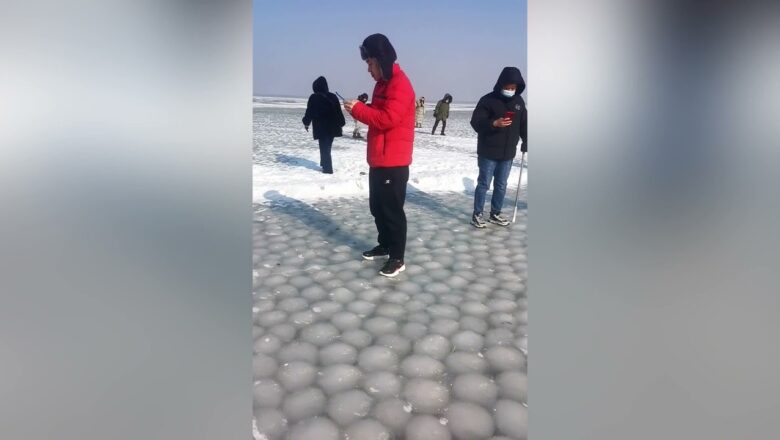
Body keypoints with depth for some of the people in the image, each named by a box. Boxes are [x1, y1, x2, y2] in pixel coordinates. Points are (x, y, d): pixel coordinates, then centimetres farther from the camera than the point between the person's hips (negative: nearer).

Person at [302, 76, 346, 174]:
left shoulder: (314, 98, -7)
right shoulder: (333, 97, 7)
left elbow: (309, 113, -3)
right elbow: (339, 113, 10)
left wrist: (306, 123, 12)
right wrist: (342, 123, 22)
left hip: (321, 128, -5)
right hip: (332, 127, 5)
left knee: (324, 148, -1)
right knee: (327, 147, 18)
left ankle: (328, 168, -3)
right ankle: (325, 165, 27)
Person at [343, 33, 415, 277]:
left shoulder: (400, 85, -16)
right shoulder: (383, 83, 16)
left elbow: (387, 119, -26)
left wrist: (358, 109, -16)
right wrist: (359, 109, 3)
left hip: (393, 162, -10)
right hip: (378, 160, 10)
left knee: (392, 209, -3)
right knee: (377, 207, 18)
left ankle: (397, 258, 7)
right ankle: (385, 246, 33)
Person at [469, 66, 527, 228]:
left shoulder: (519, 102, 7)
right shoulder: (488, 100, -10)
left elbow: (524, 124, 17)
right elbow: (475, 122, -16)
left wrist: (526, 142, 11)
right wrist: (494, 123, -30)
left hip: (508, 153, 5)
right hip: (488, 152, -5)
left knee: (501, 185, 12)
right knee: (484, 184, 1)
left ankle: (495, 214, 26)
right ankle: (477, 214, 13)